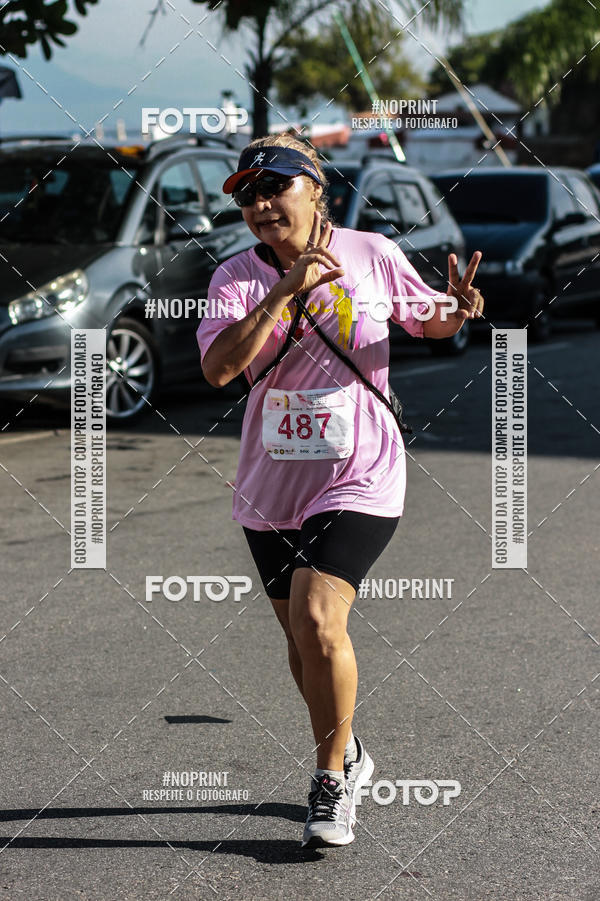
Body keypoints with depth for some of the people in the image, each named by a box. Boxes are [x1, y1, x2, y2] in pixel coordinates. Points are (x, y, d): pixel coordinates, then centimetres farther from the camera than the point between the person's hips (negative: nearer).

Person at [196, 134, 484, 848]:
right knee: (301, 641, 14)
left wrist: (458, 309, -10)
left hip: (358, 477, -3)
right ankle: (345, 756, 39)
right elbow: (217, 368, -20)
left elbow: (427, 320, 14)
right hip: (270, 488, 3)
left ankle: (331, 783, 0)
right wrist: (287, 289, -27)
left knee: (317, 621, -19)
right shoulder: (237, 277, -3)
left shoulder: (372, 255, -3)